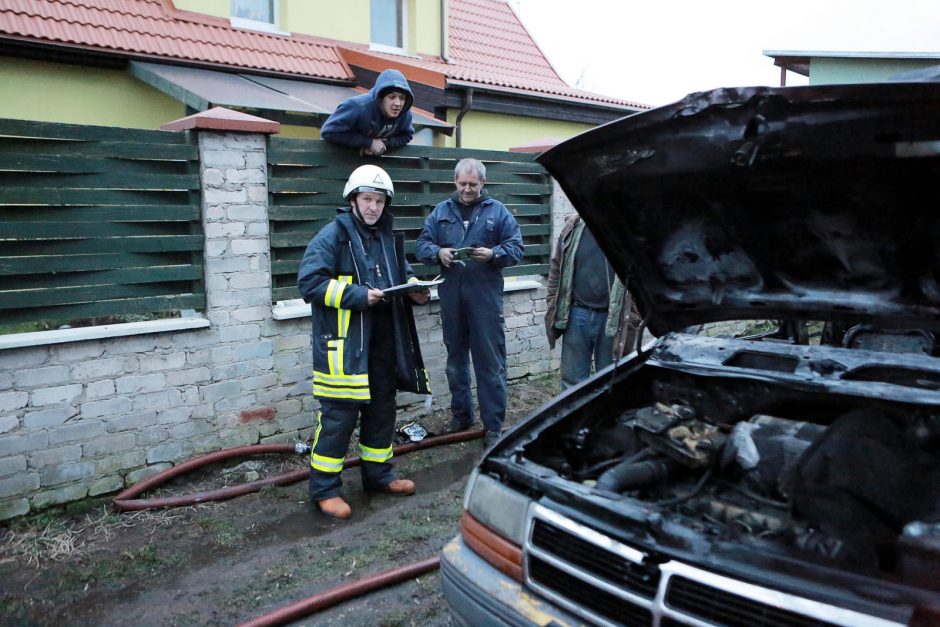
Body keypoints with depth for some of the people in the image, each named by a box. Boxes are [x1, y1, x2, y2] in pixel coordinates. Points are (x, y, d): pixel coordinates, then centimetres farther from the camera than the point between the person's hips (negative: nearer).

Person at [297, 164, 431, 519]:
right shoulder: (333, 236, -9)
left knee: (382, 410, 16)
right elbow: (309, 281, -15)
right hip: (344, 345, -7)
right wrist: (357, 295, -22)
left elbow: (402, 276, 25)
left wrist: (416, 291, 2)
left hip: (384, 344, 8)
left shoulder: (388, 237, 14)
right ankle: (324, 489, 10)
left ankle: (378, 475, 33)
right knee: (338, 416, -4)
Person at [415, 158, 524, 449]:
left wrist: (493, 254, -18)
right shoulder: (441, 212, 12)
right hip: (451, 295, 3)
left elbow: (516, 248, 1)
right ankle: (461, 415, 29)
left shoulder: (497, 211, 4)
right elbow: (421, 245, 8)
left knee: (490, 361, -2)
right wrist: (437, 252, -14)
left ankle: (493, 425, 5)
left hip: (485, 296, -3)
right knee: (455, 358, 14)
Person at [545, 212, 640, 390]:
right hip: (577, 316, 2)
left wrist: (633, 319, -7)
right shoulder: (573, 227, 3)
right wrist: (553, 308, 5)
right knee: (572, 382, 9)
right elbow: (556, 269, 9)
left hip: (612, 319, -2)